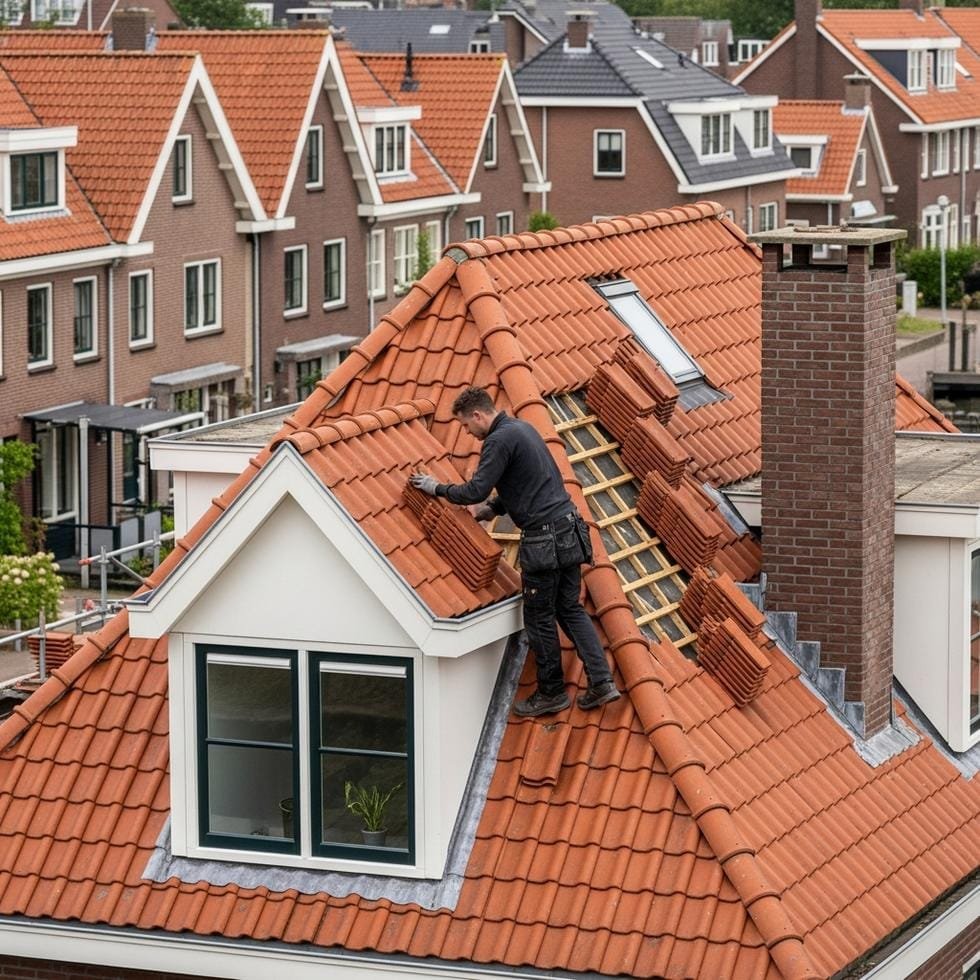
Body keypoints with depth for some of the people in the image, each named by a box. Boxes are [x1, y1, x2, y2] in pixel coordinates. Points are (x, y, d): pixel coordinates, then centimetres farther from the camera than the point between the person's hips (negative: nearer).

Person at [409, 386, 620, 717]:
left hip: (544, 538, -9)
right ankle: (601, 680, 4)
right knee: (570, 609, 13)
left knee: (539, 618, 4)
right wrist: (492, 508, 21)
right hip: (569, 528, 9)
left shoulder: (500, 440, -14)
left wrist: (436, 488, -3)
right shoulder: (522, 428, 17)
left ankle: (551, 692, 13)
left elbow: (475, 491, -17)